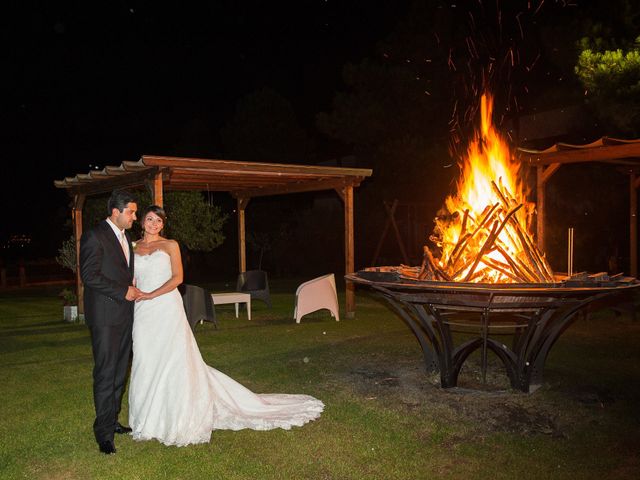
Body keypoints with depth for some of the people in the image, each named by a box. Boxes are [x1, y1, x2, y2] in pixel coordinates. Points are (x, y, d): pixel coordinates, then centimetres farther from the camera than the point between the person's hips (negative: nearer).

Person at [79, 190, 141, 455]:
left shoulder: (125, 237, 16)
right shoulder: (94, 236, -11)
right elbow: (89, 275, -17)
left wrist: (133, 289, 10)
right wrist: (123, 292, -16)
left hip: (124, 314, 8)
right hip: (105, 316, -8)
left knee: (120, 372, 12)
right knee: (105, 373, -4)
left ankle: (112, 420, 23)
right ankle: (104, 431, 4)